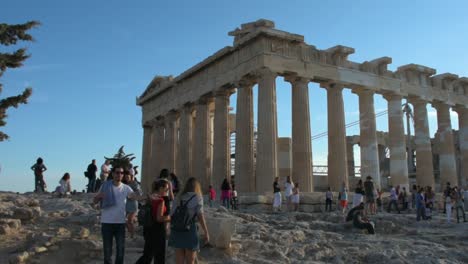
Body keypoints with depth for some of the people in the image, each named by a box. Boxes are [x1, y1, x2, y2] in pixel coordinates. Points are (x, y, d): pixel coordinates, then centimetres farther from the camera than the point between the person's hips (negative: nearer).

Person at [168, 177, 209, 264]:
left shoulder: (180, 198, 14)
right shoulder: (198, 197, 1)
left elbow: (172, 215, 6)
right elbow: (200, 216, -9)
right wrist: (206, 232, -7)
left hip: (177, 230, 4)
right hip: (190, 229, -4)